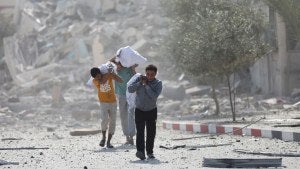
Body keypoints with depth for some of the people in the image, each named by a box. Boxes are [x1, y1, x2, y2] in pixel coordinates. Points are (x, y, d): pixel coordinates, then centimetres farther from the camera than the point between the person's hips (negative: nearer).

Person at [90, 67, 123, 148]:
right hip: (103, 103, -2)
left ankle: (108, 142, 9)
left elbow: (121, 81, -12)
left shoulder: (109, 75, -6)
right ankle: (103, 137, 1)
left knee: (112, 122, 1)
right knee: (104, 120, -22)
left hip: (113, 102, 2)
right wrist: (108, 72, -21)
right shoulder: (95, 81, -6)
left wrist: (113, 74, -24)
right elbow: (102, 81, -26)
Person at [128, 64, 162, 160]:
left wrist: (146, 85, -23)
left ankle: (149, 152, 14)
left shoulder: (158, 83, -9)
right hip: (139, 110, -1)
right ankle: (140, 151, -27)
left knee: (151, 132, 3)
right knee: (140, 131, -15)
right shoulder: (139, 79, -6)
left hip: (152, 111, 1)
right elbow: (130, 89, -13)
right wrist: (140, 83, -22)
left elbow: (154, 96, -23)